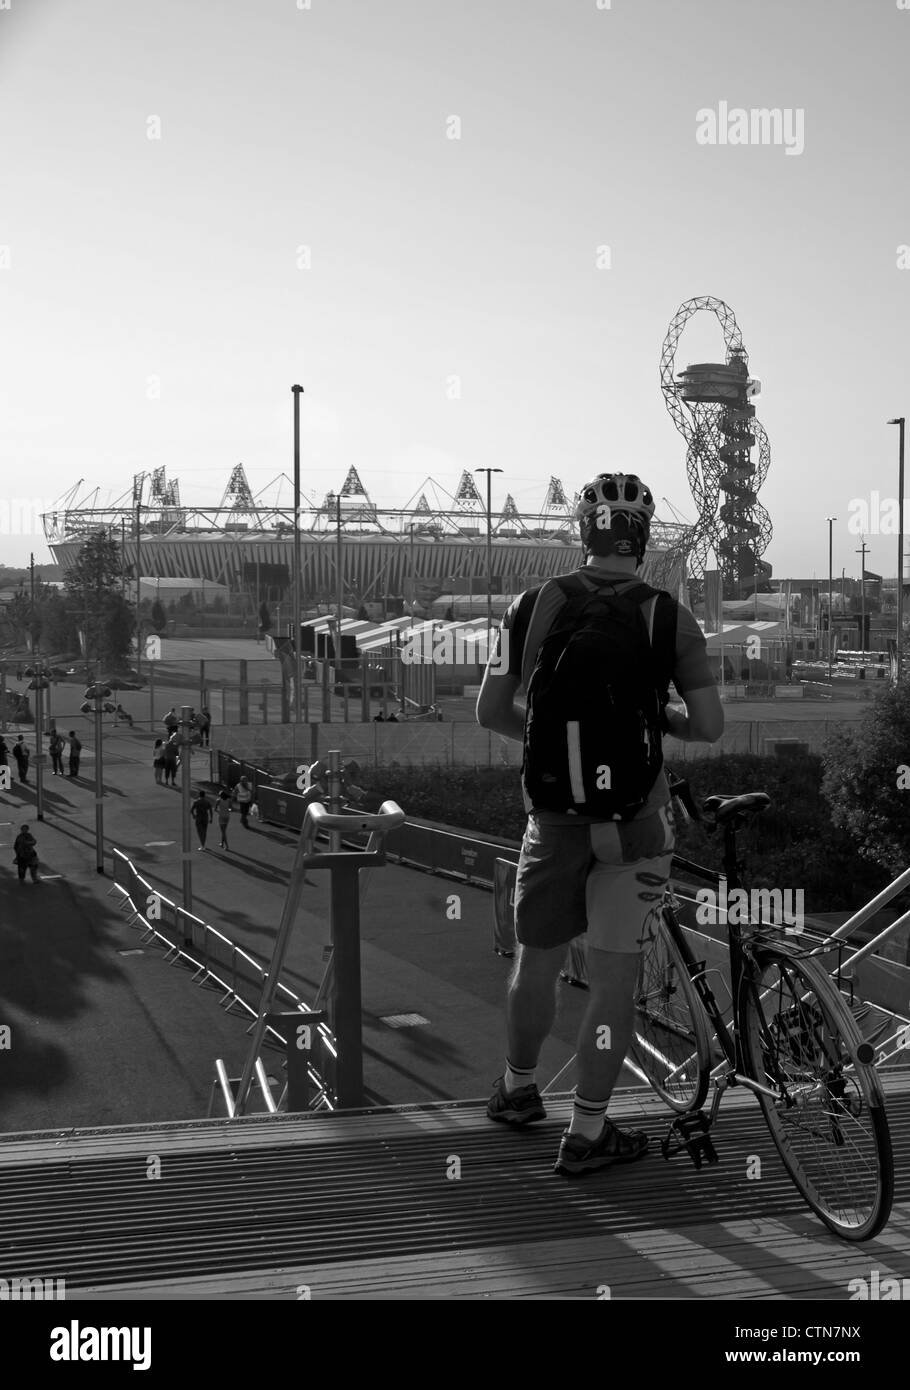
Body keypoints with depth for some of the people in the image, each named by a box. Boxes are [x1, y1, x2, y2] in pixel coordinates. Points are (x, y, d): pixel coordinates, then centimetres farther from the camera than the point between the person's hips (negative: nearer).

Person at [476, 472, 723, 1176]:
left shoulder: (535, 605, -4)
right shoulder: (670, 618, -9)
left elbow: (491, 711, -1)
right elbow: (710, 726, -11)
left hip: (553, 813, 2)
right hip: (636, 819, -2)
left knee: (539, 957, 19)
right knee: (615, 974, 5)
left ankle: (518, 1089, 38)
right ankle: (588, 1132, 11)